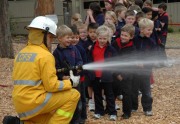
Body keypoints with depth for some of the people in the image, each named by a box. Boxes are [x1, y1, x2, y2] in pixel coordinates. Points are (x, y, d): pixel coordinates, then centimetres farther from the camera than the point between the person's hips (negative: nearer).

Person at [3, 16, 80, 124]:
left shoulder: (21, 53, 14)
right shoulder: (45, 55, -11)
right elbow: (51, 86, -14)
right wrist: (71, 82, 1)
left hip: (20, 104, 8)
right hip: (34, 102, -8)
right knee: (73, 95, -1)